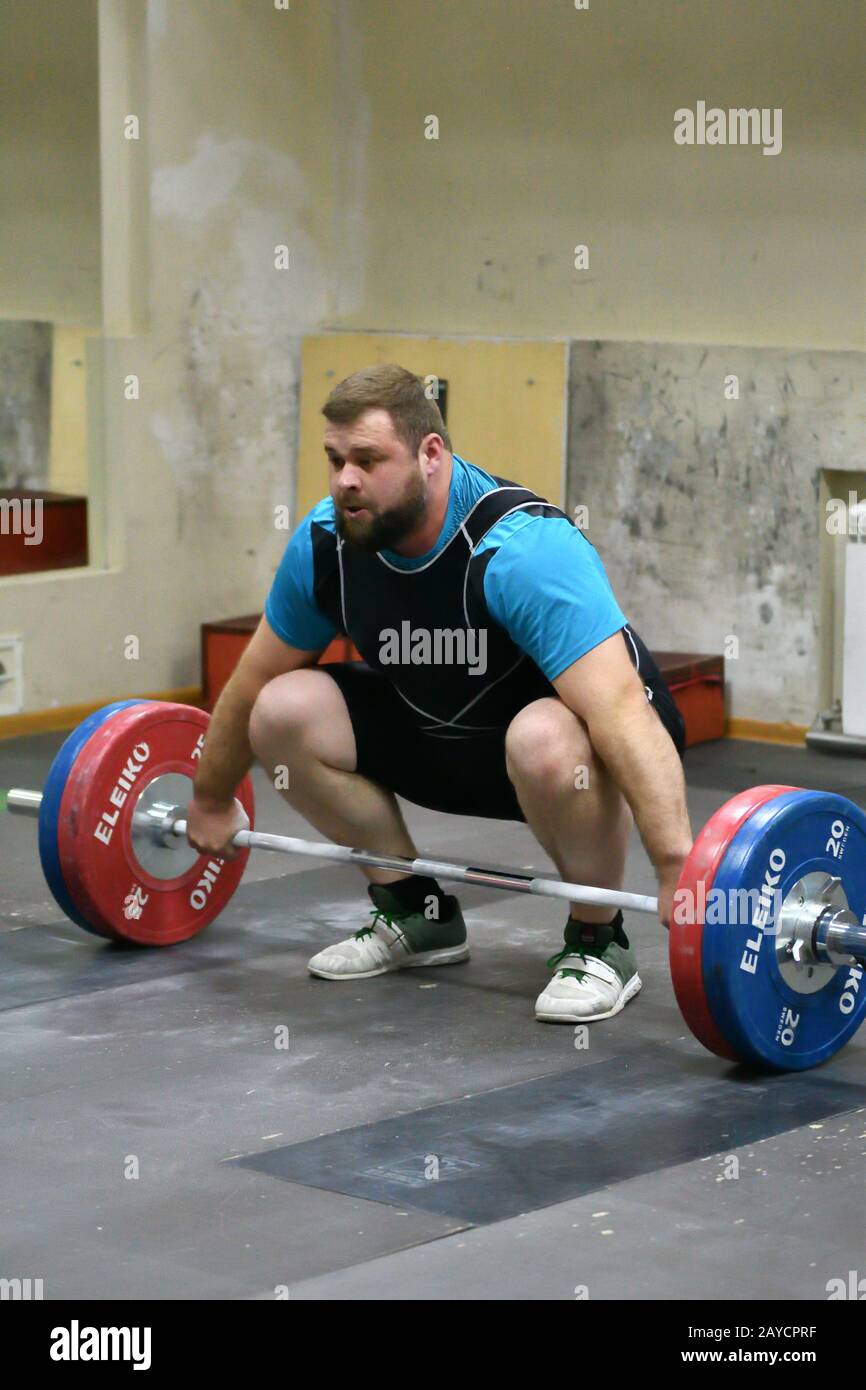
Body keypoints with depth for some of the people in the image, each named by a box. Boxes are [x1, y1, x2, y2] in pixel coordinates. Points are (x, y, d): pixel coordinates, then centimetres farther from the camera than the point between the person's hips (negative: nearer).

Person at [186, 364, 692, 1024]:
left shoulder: (524, 548, -34)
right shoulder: (326, 543, -14)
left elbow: (620, 712, -42)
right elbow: (254, 681, 4)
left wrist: (678, 870, -50)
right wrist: (211, 802, 14)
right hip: (445, 735, 6)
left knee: (547, 741, -41)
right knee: (283, 711, -13)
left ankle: (599, 942, -14)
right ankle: (417, 912, 5)